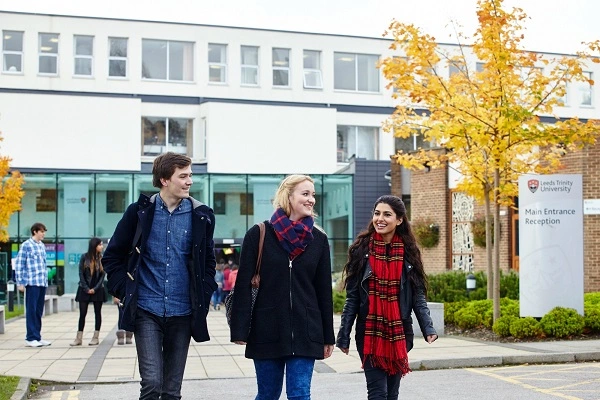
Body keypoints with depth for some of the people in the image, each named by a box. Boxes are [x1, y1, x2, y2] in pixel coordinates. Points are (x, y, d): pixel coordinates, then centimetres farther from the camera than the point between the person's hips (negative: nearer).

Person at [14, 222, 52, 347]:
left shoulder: (42, 246, 15)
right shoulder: (26, 245, -4)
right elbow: (18, 264, -5)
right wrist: (20, 283, -9)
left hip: (42, 283, 6)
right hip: (32, 283, -6)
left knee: (39, 311, 9)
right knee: (31, 310, -2)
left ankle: (37, 337, 15)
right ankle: (30, 338, 2)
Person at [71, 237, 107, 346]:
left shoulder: (102, 258, 1)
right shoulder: (84, 257, -1)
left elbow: (103, 275, -2)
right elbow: (81, 274, -1)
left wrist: (95, 289, -10)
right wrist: (86, 288, -9)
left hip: (97, 290, 1)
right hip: (84, 289, 0)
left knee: (97, 313, 4)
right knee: (82, 313, 1)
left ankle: (96, 337, 9)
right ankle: (79, 338, 6)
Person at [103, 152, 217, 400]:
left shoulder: (201, 215, 2)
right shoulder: (140, 211, -1)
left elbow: (208, 261, 13)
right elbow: (112, 256, 8)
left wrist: (204, 296, 3)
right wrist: (124, 290, -1)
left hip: (182, 313, 2)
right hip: (146, 311, -2)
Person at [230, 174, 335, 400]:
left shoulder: (318, 239, 5)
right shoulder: (259, 234, -3)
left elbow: (324, 290, 7)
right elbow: (243, 285, -4)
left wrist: (328, 336, 8)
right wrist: (239, 330, -9)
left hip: (305, 332, 1)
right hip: (267, 331, -1)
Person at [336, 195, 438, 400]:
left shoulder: (408, 252, 2)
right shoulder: (361, 250, -2)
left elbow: (418, 296, 3)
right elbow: (352, 298, 0)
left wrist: (428, 328, -11)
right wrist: (343, 335, -2)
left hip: (399, 334, 2)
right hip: (369, 334, -2)